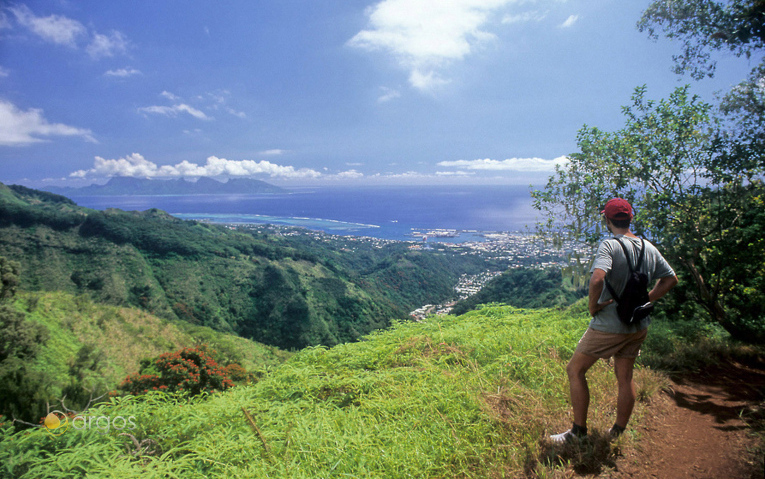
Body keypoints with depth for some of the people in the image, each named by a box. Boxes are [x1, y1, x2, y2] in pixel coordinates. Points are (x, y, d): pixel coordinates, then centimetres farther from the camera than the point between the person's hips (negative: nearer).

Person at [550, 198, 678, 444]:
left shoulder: (610, 245, -18)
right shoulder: (649, 248, 4)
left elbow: (597, 278, -35)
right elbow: (671, 279, 15)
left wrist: (593, 306, -19)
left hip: (609, 325, -7)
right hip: (639, 326, 7)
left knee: (575, 370, 6)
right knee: (625, 378, 18)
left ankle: (579, 430, 12)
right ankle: (618, 433, 30)